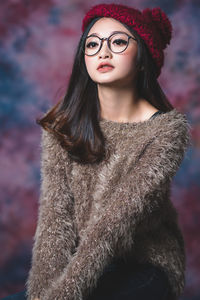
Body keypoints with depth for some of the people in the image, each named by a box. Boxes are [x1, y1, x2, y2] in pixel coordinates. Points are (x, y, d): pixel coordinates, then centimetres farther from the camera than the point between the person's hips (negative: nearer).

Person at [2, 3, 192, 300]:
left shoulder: (169, 128, -12)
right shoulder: (63, 124, -1)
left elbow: (119, 219, -20)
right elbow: (55, 213, -8)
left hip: (145, 266, -3)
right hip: (82, 261, 4)